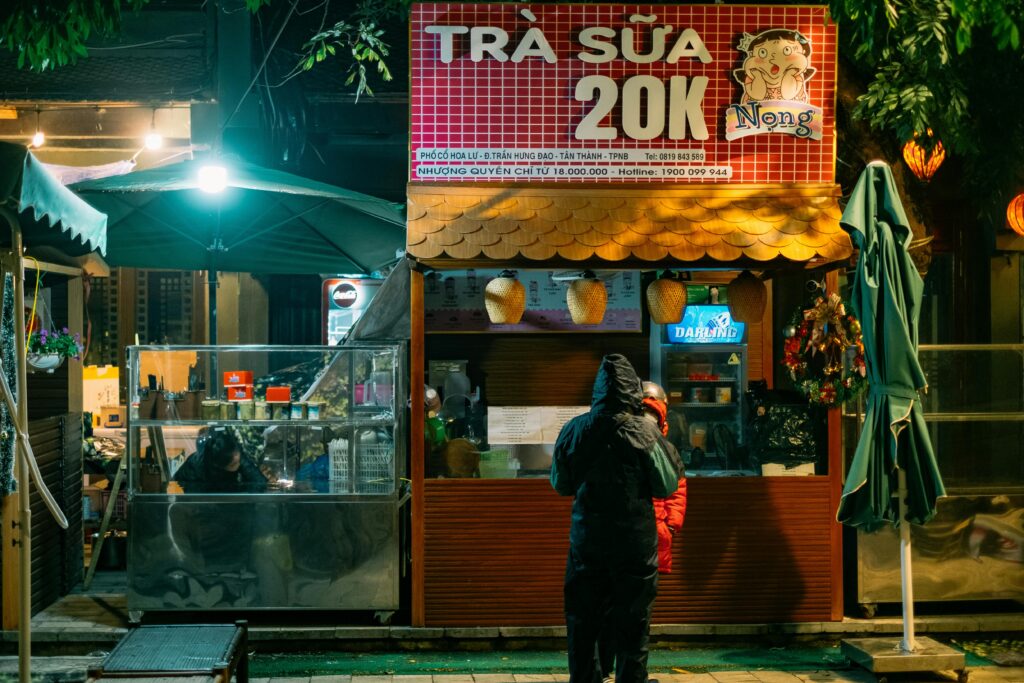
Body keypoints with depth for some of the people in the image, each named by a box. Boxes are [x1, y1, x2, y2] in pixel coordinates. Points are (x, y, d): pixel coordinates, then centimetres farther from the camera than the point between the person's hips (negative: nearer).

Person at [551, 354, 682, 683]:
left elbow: (560, 484, 8)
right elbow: (667, 486, -7)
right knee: (632, 626, 7)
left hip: (586, 540, 2)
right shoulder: (644, 431, -12)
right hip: (635, 542, -2)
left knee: (582, 622, 13)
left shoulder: (573, 430, -2)